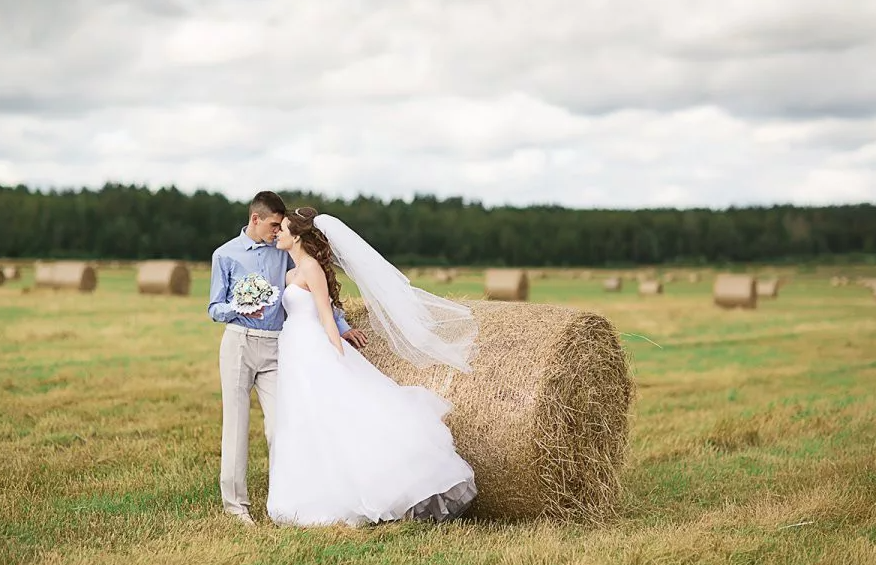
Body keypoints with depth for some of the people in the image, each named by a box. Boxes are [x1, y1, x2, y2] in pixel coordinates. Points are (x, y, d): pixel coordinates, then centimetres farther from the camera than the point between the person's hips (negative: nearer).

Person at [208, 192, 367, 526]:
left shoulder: (283, 253, 11)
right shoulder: (226, 255, 4)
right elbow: (214, 309, 4)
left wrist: (342, 326, 10)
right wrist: (239, 309, -17)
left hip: (275, 348, 2)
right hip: (239, 343, -2)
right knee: (236, 422, -2)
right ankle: (235, 503, 5)